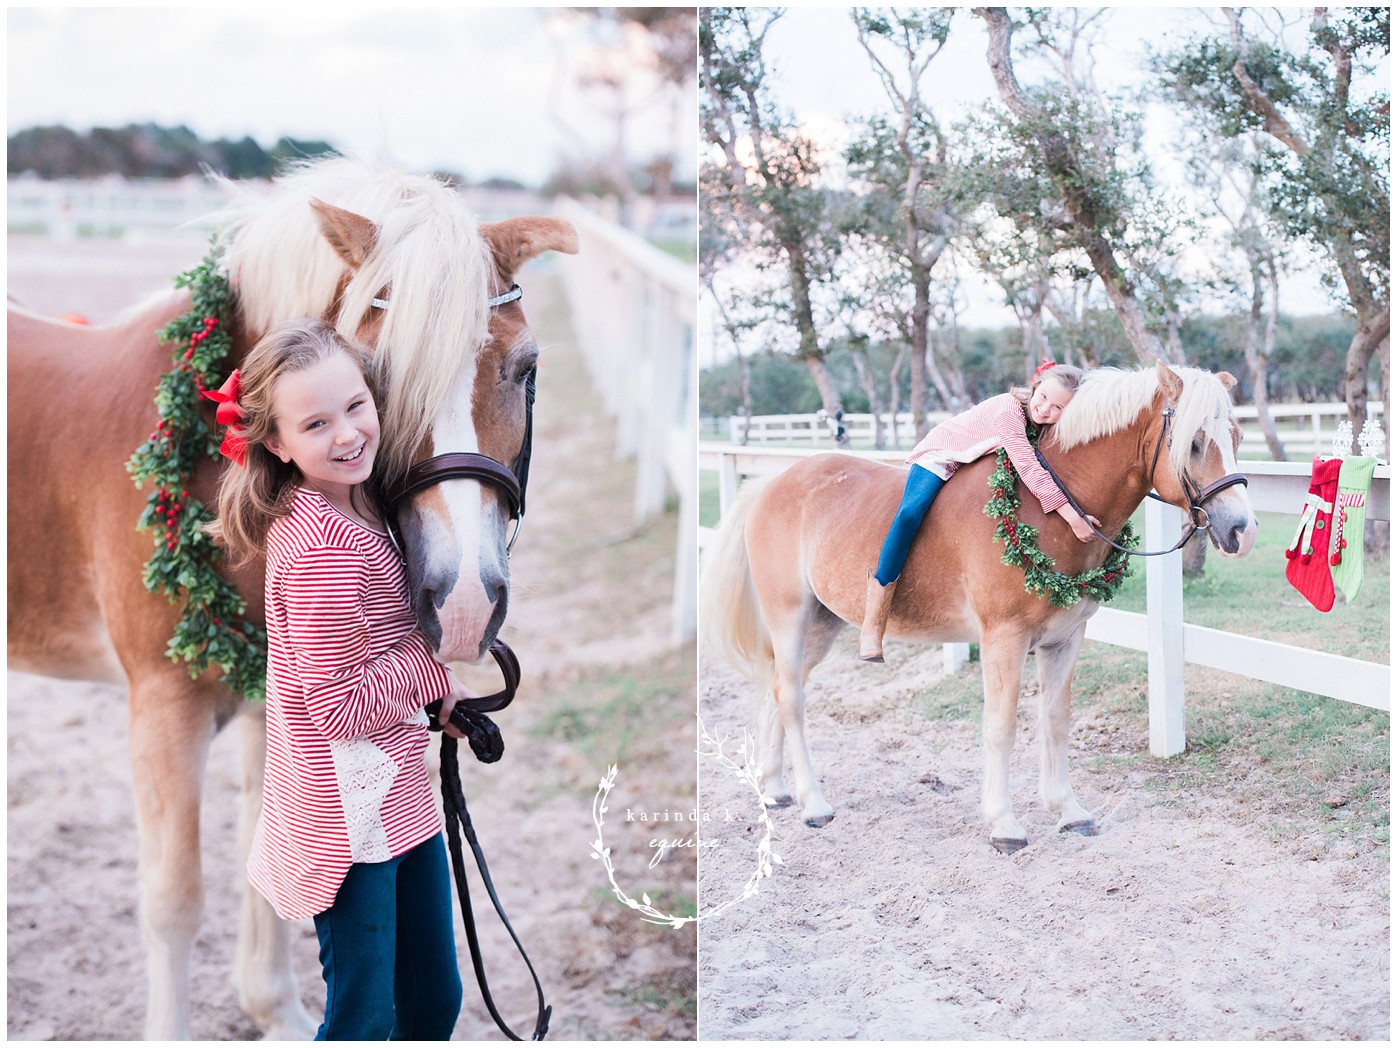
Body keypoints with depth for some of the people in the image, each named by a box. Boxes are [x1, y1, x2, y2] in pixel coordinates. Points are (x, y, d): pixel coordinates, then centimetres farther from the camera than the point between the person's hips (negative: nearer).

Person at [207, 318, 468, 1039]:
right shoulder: (327, 546, -24)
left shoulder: (357, 502, 5)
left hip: (398, 797, 9)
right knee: (363, 1015, 3)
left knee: (434, 998, 19)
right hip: (351, 814, -9)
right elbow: (342, 707, -23)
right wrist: (440, 662, -13)